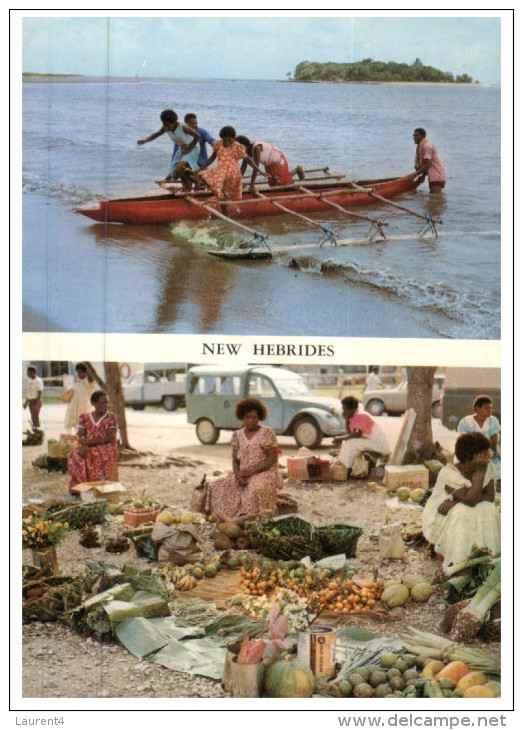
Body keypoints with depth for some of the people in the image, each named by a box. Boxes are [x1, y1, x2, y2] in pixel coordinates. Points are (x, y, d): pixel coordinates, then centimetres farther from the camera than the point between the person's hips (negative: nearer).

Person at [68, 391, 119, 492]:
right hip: (87, 449, 2)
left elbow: (109, 437, -6)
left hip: (105, 448, -2)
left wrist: (89, 441, -16)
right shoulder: (84, 417, 14)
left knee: (103, 456, -37)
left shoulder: (111, 417, 6)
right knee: (74, 456, -29)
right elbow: (81, 437, 3)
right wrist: (83, 445, -21)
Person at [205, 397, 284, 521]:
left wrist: (250, 471, -16)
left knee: (256, 489, -38)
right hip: (242, 474, 5)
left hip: (264, 473, -5)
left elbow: (272, 459, -8)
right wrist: (238, 474, -13)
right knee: (216, 486, -16)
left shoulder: (267, 433, -2)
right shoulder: (237, 435, 12)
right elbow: (235, 460, 10)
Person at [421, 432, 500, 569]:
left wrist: (456, 499, -26)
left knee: (488, 510, -24)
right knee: (462, 512, -35)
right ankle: (455, 563, -28)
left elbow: (490, 496, -16)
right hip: (441, 518, -5)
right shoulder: (449, 472, -25)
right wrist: (480, 471, -32)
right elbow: (470, 500, -33)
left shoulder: (487, 468, -8)